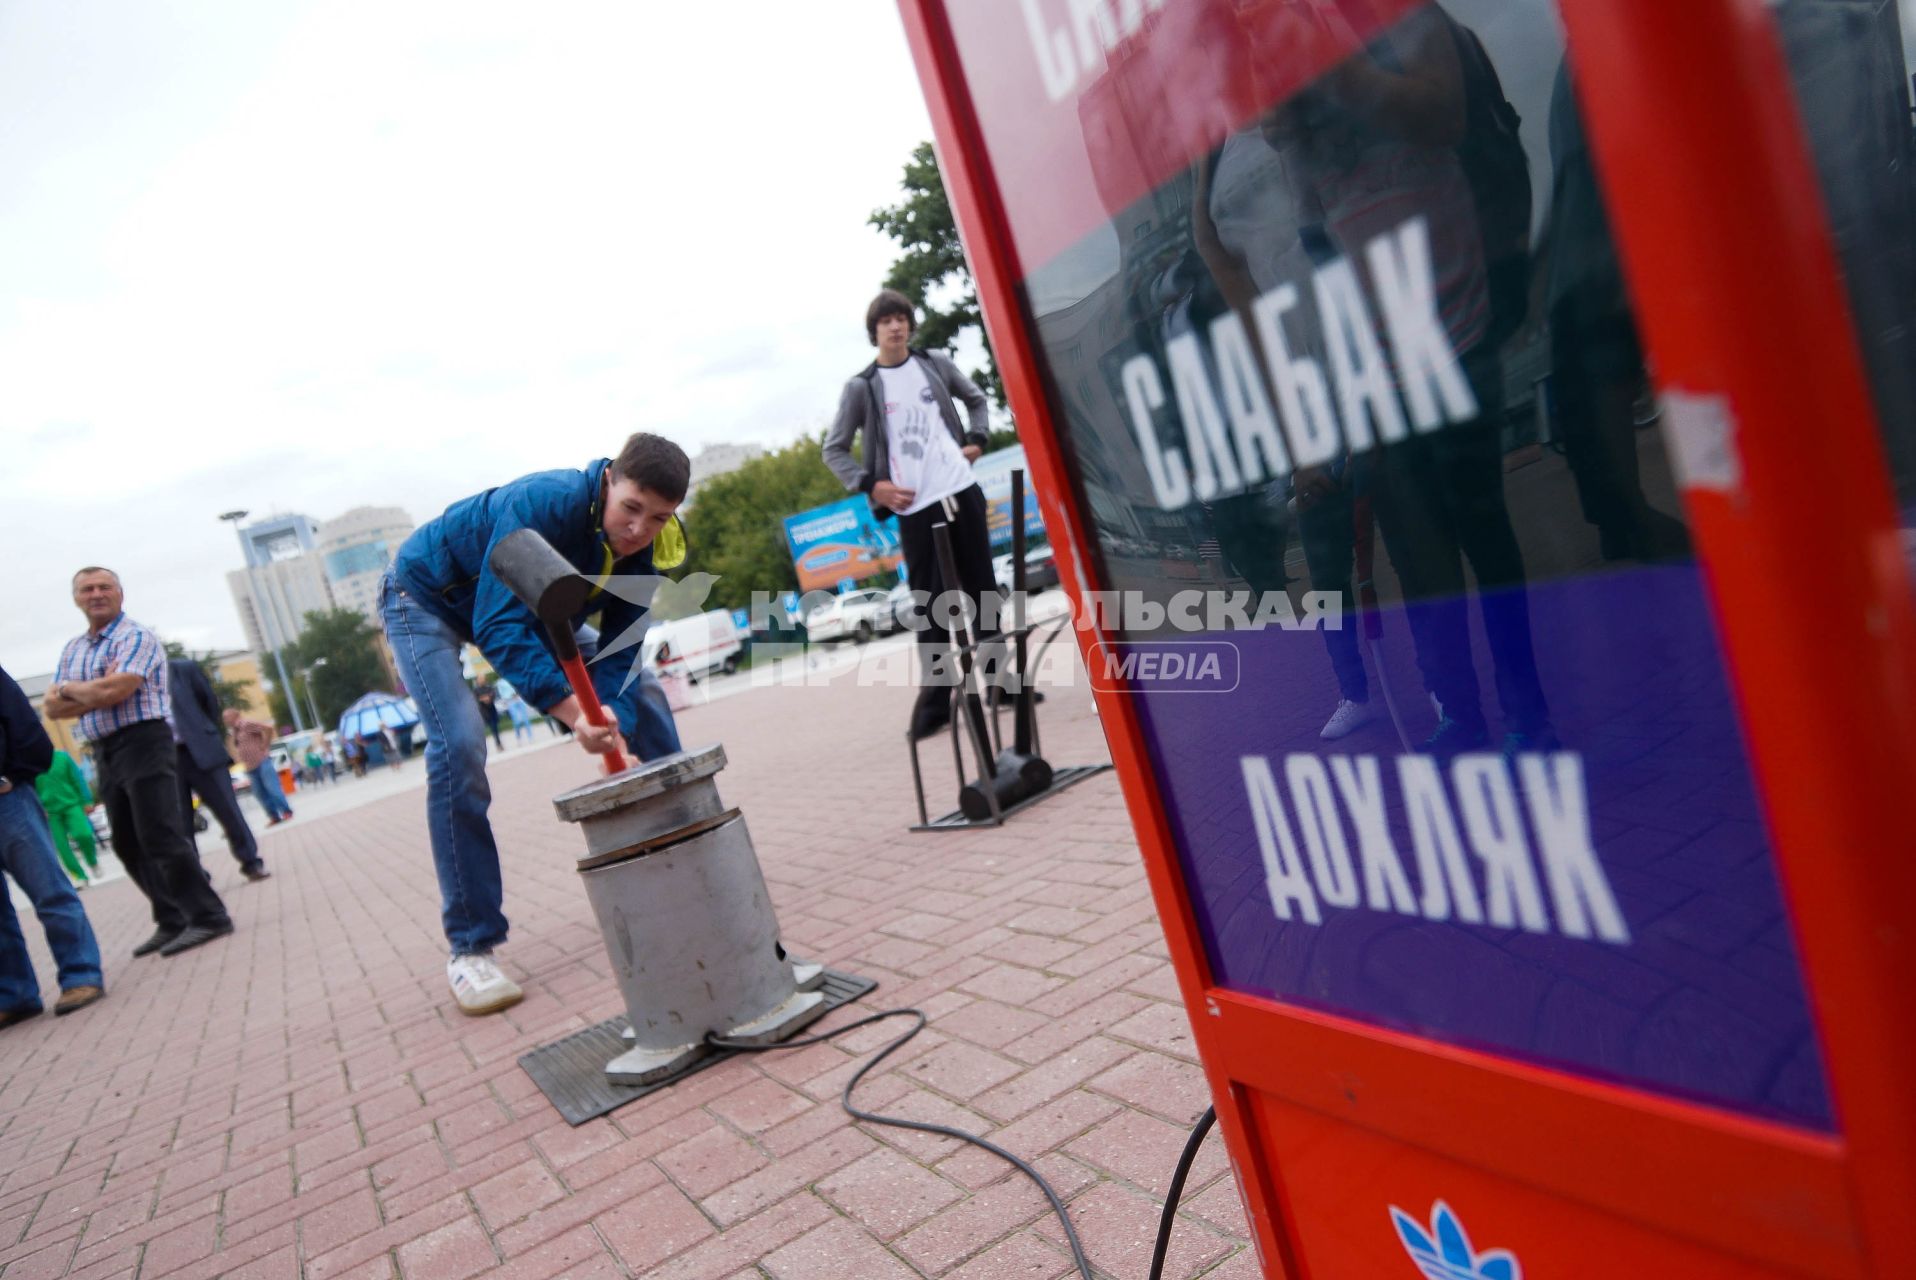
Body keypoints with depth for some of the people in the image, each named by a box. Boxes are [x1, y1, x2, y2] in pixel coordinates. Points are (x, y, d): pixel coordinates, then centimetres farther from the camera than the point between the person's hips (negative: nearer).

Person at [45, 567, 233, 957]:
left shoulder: (137, 637, -7)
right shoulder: (71, 650, 17)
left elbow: (113, 691, -20)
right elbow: (53, 706, 8)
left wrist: (71, 688, -1)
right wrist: (96, 693, -9)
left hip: (143, 745, -8)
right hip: (104, 755, 8)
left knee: (161, 837, -12)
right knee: (129, 846, 9)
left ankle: (208, 918, -8)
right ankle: (172, 922, 16)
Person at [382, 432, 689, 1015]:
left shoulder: (643, 551, -18)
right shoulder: (545, 504, -39)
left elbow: (617, 654, -19)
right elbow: (499, 627, -45)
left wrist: (614, 730, -37)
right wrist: (575, 711, -55)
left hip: (528, 608, 7)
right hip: (426, 597, -6)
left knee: (642, 696, 0)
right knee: (458, 745, -25)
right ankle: (469, 948, -14)